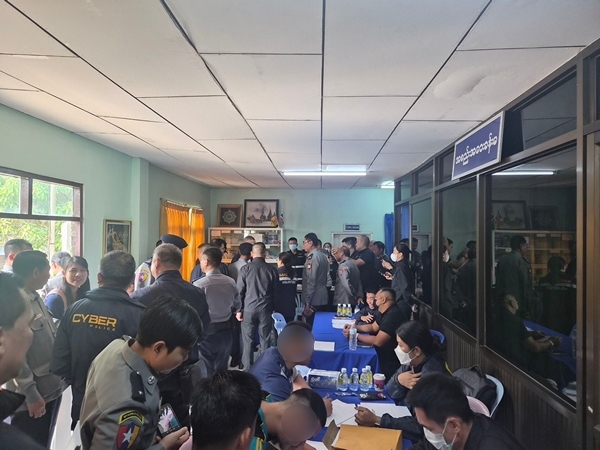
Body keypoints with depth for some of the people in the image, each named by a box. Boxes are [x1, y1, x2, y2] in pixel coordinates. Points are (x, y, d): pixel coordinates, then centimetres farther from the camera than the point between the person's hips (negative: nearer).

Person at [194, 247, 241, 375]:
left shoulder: (199, 284, -18)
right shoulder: (231, 282, -4)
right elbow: (237, 306, 7)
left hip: (206, 331, -4)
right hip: (225, 330, 4)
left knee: (206, 370, 9)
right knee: (222, 368, 17)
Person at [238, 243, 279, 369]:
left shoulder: (245, 268, -4)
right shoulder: (272, 270, -1)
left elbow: (240, 291, -3)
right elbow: (275, 292, 4)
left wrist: (239, 309, 3)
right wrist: (273, 308, 12)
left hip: (249, 308, -1)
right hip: (266, 308, 1)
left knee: (248, 340, 8)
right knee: (265, 340, 9)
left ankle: (248, 369, 12)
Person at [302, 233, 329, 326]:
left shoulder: (313, 257, -15)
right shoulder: (322, 256, 12)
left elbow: (311, 281, -19)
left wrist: (307, 302, -17)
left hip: (314, 300, -9)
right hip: (322, 298, 9)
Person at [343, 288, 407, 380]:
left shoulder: (393, 315, -27)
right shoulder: (387, 312, 7)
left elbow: (378, 341, -29)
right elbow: (373, 327, 17)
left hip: (393, 365, -9)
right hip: (386, 357, 9)